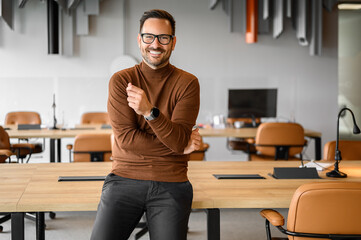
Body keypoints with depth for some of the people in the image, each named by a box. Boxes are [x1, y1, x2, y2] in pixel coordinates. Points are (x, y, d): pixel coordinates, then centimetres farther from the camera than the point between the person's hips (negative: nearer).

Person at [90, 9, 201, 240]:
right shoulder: (121, 80, 2)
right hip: (125, 178, 0)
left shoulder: (187, 83, 1)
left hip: (171, 185, 0)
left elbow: (179, 141, -10)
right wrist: (179, 146, -7)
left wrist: (150, 112, -27)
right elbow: (126, 137, -6)